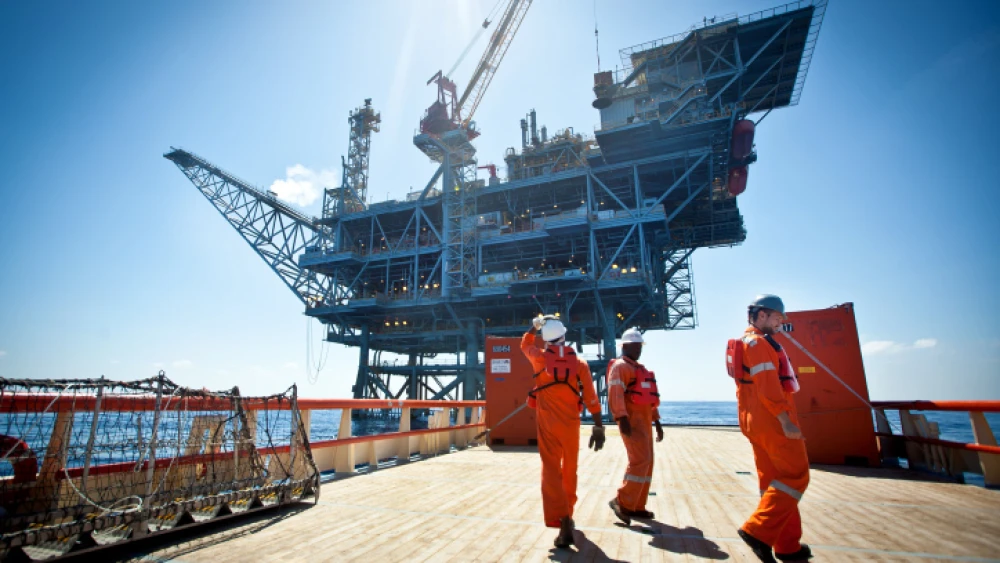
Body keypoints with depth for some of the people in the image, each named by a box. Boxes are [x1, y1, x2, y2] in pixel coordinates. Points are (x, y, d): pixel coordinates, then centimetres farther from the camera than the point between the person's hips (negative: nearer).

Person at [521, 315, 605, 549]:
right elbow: (591, 398, -4)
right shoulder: (579, 363, -4)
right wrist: (598, 427, 1)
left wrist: (535, 326, 28)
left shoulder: (541, 359, -5)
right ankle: (568, 514, 37)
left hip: (548, 424, -2)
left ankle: (564, 525, -12)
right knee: (569, 470, 19)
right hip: (571, 424, 2)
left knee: (551, 471, -2)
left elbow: (525, 344, 17)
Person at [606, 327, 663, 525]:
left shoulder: (641, 369, 23)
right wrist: (622, 418, -28)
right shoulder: (619, 366, -6)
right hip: (631, 420, -9)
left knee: (646, 462, 10)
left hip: (644, 421, 10)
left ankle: (636, 506, 18)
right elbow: (615, 393, -19)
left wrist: (657, 422, 21)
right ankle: (622, 501, -9)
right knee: (640, 460, -17)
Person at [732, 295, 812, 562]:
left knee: (773, 480, 13)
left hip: (756, 422, 10)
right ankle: (758, 530, -7)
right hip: (773, 420, -10)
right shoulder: (759, 342, -12)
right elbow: (767, 384, -21)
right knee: (795, 476, -4)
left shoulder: (746, 342, 20)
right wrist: (785, 420, -22)